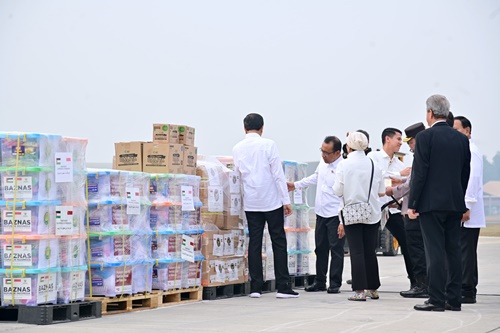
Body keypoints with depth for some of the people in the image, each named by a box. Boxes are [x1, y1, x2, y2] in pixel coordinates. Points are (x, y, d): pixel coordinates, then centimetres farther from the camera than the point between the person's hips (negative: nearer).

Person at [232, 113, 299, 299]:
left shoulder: (237, 149, 4)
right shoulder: (268, 145, -8)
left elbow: (238, 174, 12)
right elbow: (278, 174, -10)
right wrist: (286, 200, -6)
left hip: (250, 202, 4)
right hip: (271, 200, -3)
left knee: (254, 243, 6)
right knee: (279, 242, 2)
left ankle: (255, 288, 4)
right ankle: (283, 287, 0)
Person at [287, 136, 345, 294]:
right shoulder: (323, 162, 4)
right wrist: (296, 185, 28)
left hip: (335, 215, -8)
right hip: (321, 213, 8)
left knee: (336, 249, -3)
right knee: (320, 248, 13)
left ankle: (335, 284, 5)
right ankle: (320, 282, 22)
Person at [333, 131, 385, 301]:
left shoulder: (344, 164, -8)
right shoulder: (374, 164, 0)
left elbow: (337, 190, -8)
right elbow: (381, 192, 5)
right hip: (372, 214, 3)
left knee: (356, 252, -1)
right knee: (370, 251, 11)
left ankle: (360, 291, -4)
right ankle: (372, 289, 17)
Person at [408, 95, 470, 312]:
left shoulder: (425, 137, -9)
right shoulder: (461, 139, 8)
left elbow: (419, 173, -12)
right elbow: (465, 173, 12)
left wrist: (412, 204, -7)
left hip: (431, 203, -6)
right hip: (455, 203, 6)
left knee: (435, 252, -4)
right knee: (453, 251, 8)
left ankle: (436, 300, -4)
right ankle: (454, 299, 11)